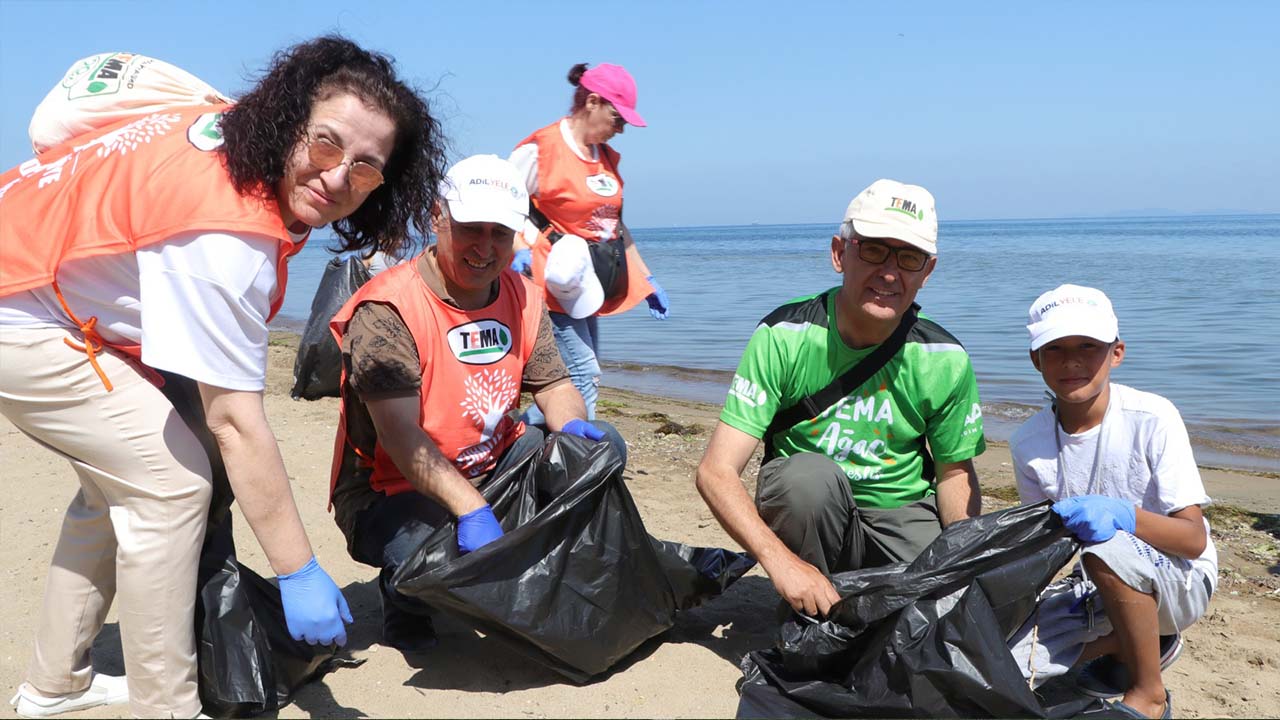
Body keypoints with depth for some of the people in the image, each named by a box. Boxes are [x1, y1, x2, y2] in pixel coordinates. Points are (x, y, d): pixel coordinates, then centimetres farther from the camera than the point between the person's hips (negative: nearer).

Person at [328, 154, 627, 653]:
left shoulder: (522, 298, 2)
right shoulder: (387, 310, -21)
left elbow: (554, 385, 6)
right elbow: (399, 435, -28)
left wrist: (571, 423, -19)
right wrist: (471, 510, -38)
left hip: (491, 471, 7)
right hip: (390, 493, -6)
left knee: (601, 445, -7)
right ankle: (404, 604, 3)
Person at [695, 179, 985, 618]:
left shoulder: (945, 360, -9)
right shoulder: (785, 336, -17)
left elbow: (954, 472, 6)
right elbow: (716, 472, -22)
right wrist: (779, 559, -37)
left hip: (901, 516, 2)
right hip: (802, 505, -2)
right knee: (811, 474, -34)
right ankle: (809, 618, -8)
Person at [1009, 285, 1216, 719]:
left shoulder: (1152, 417, -20)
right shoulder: (1028, 442, -8)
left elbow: (1195, 539, -21)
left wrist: (1123, 515, -39)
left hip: (1180, 581, -5)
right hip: (1092, 586, 5)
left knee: (1108, 550, -35)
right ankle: (1133, 644, 14)